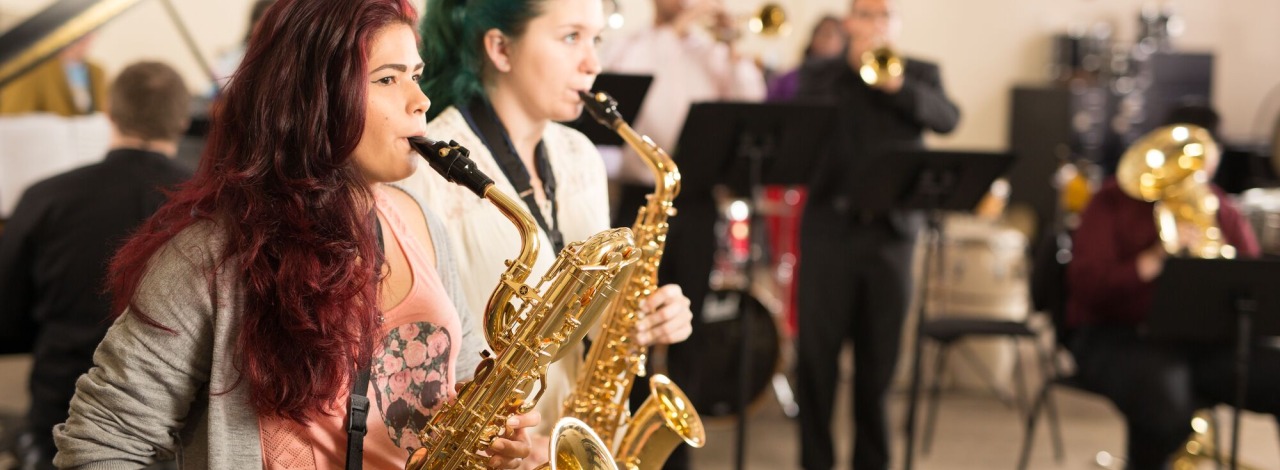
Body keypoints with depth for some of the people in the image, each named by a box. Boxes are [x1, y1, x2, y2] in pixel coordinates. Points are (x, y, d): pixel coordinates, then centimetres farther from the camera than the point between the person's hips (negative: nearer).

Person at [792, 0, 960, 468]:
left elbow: (946, 118, -7)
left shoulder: (920, 73, 10)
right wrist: (852, 66, -9)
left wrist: (896, 83, -21)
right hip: (830, 225, -1)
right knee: (817, 353, 1)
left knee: (879, 357, 7)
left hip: (891, 229, 1)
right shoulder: (819, 74, 8)